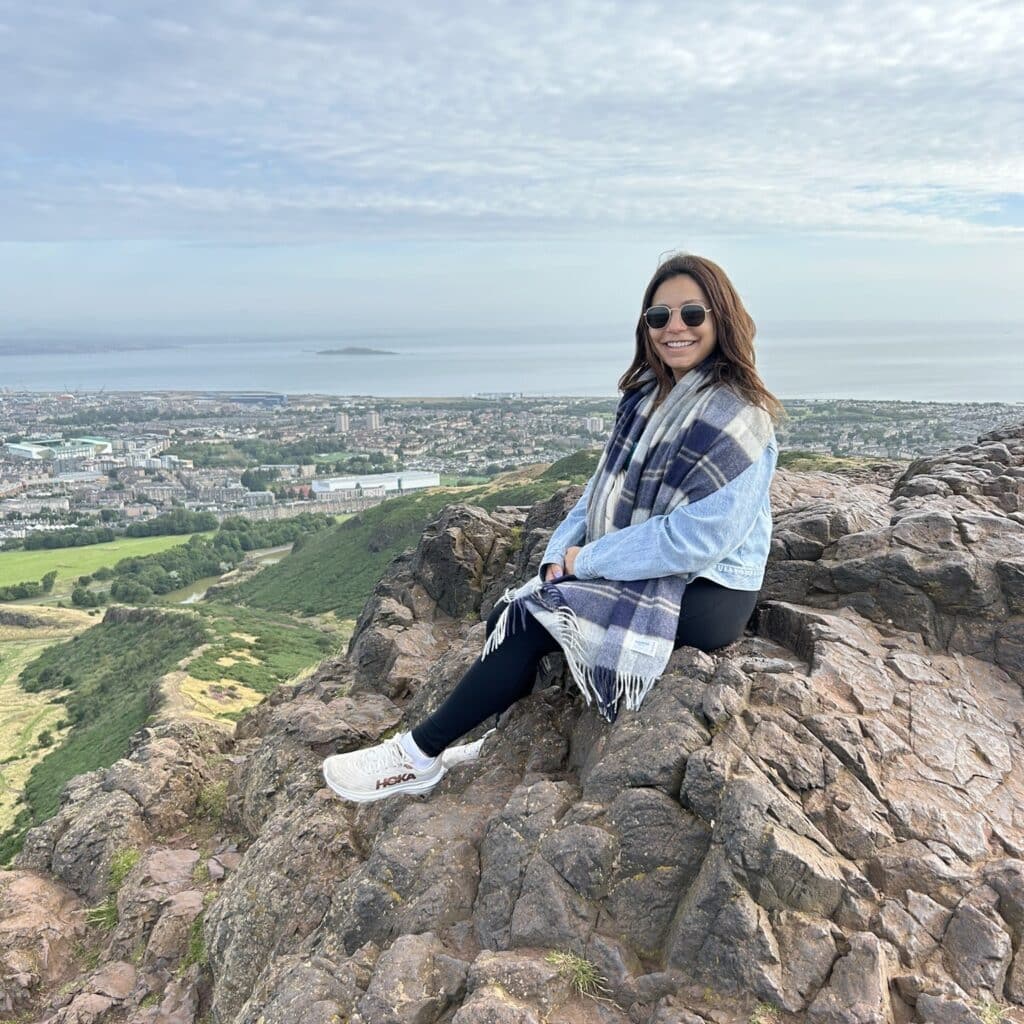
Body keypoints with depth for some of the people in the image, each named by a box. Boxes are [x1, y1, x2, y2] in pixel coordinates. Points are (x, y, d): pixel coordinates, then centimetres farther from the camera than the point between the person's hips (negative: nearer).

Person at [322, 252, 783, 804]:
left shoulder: (738, 418, -19)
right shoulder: (650, 393, 7)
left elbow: (693, 540, -24)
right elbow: (606, 488, 9)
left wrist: (586, 560, -17)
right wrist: (561, 552, -7)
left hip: (703, 594, -8)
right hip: (644, 567, 8)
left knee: (531, 617, -17)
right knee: (511, 614, -7)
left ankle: (419, 754, -3)